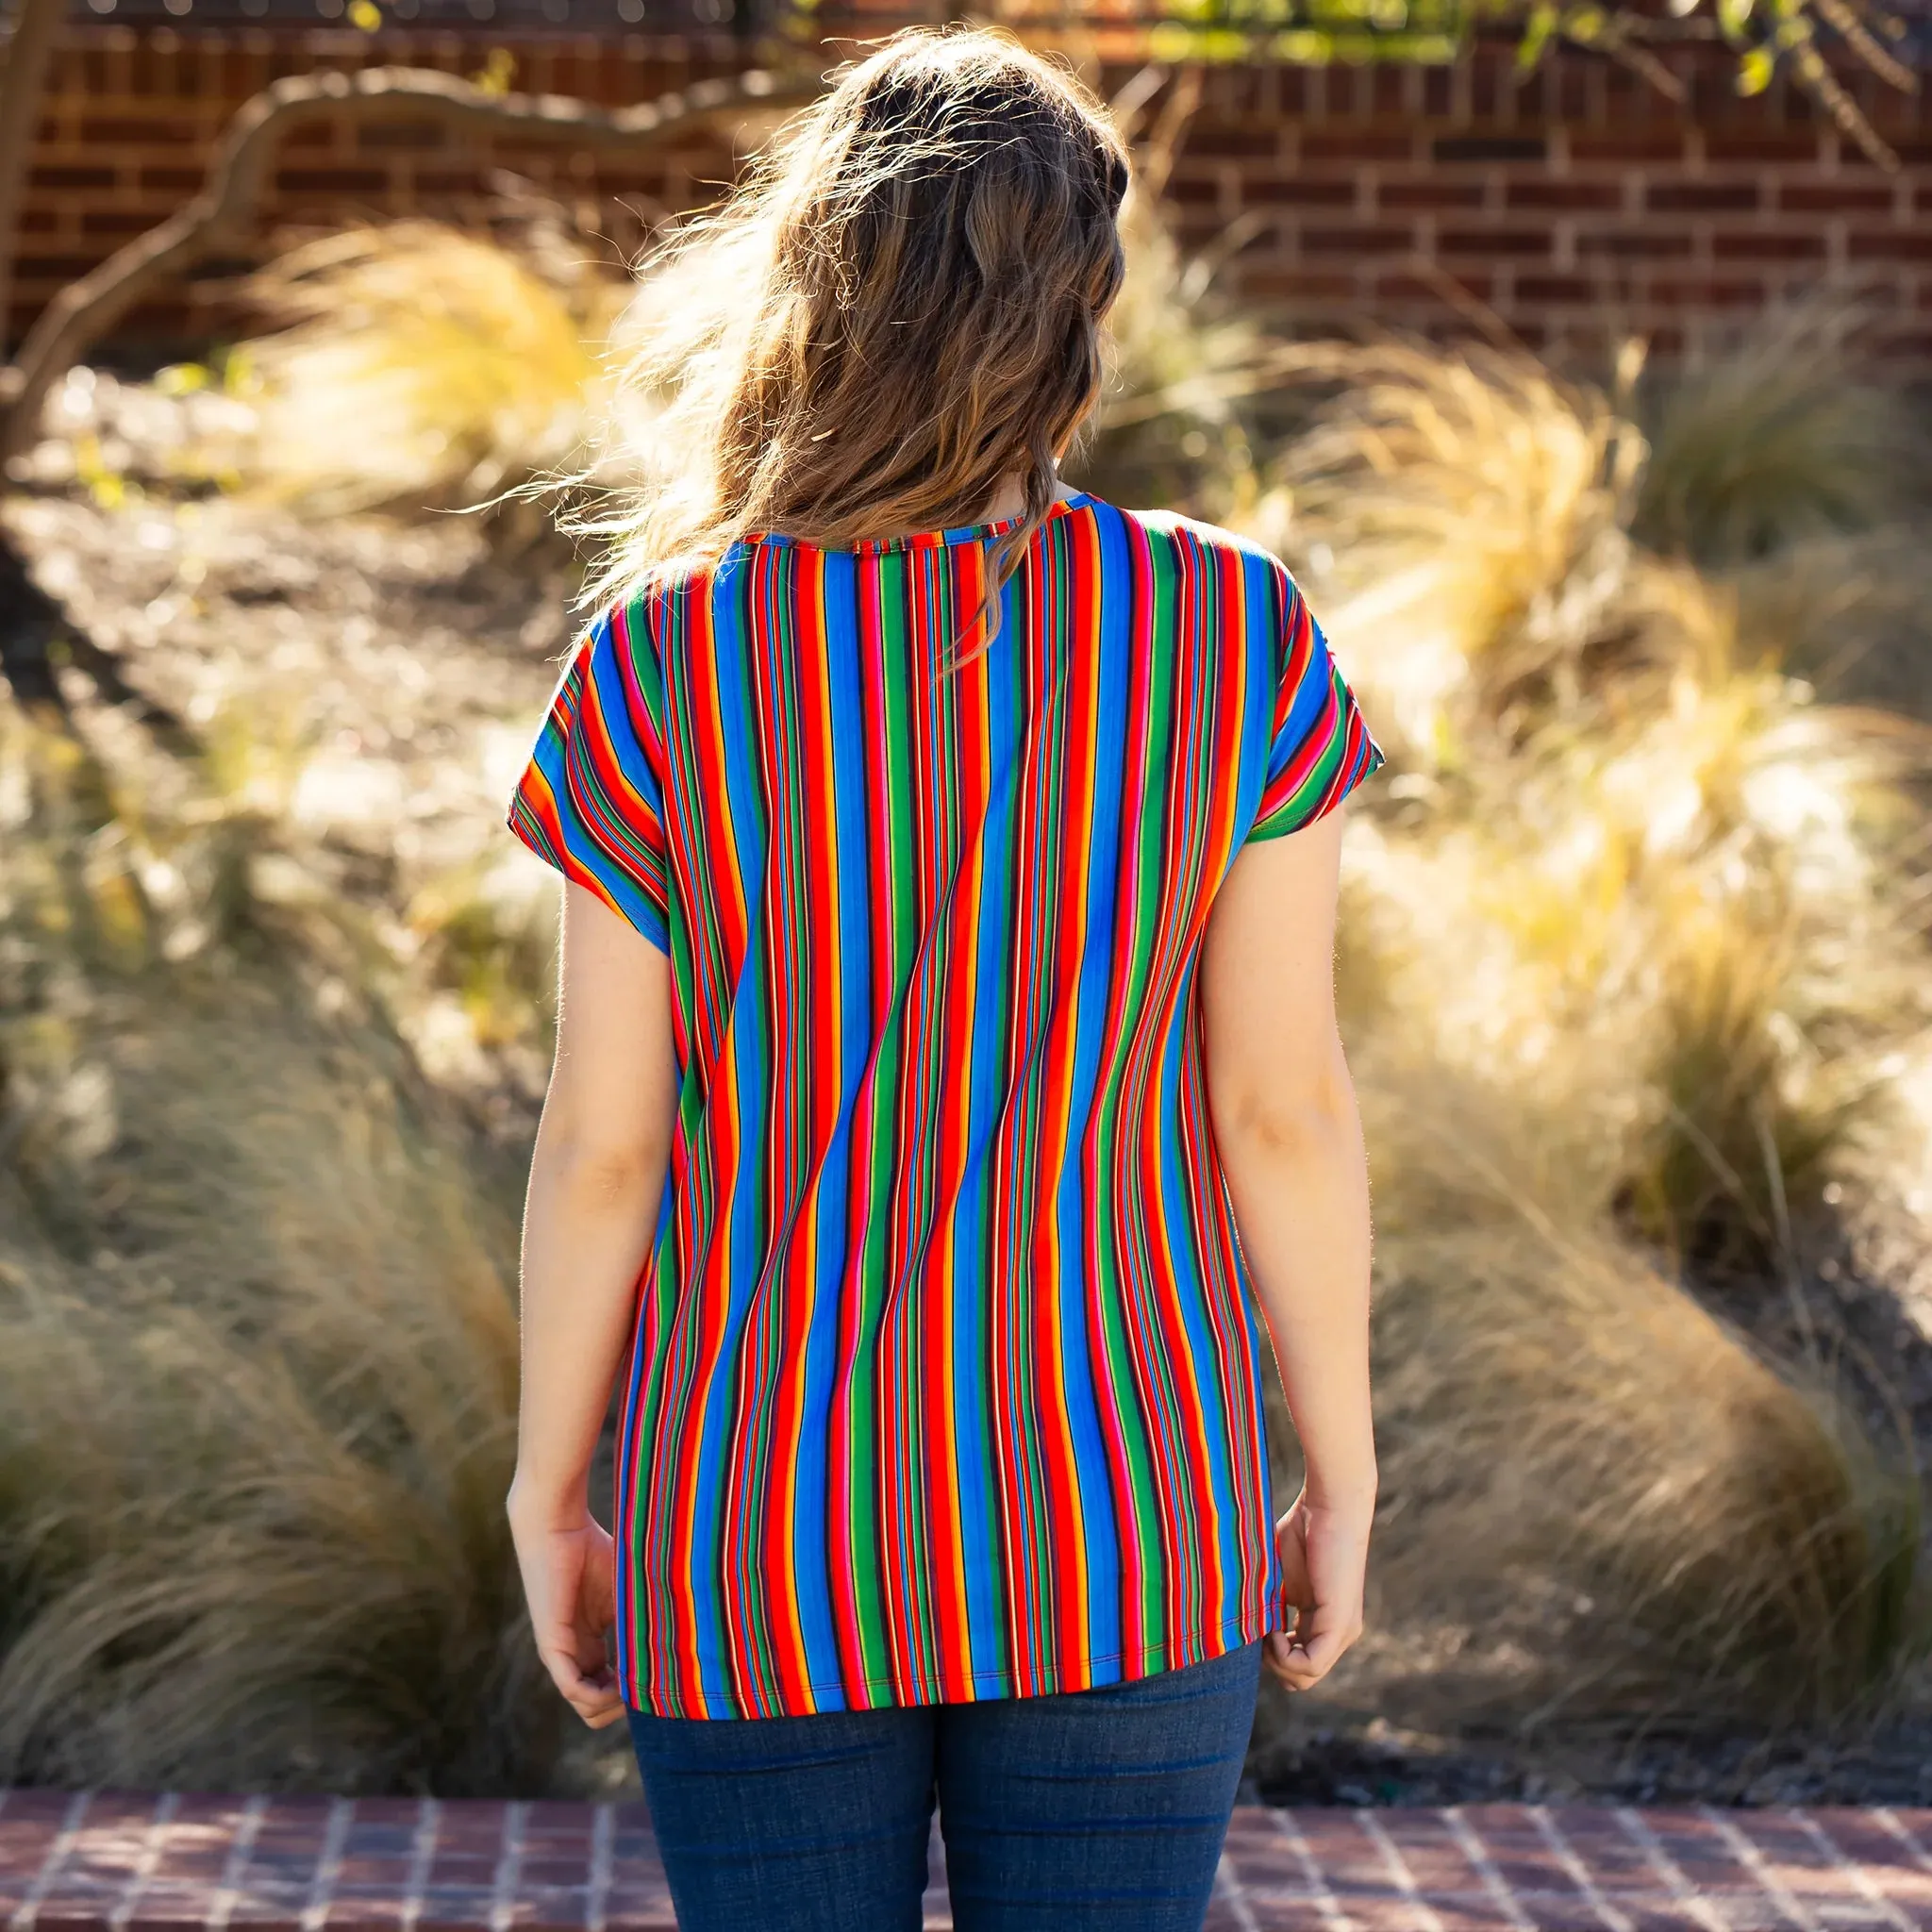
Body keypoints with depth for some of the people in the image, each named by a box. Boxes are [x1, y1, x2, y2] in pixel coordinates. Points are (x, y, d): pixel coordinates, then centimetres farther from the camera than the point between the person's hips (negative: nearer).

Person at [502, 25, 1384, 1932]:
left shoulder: (661, 669, -11)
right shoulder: (1228, 639, -9)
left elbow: (602, 1141, -8)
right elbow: (1285, 1099, -6)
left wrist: (547, 1495, 5)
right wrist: (1339, 1472, 5)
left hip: (769, 1524, 0)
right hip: (1122, 1521, 0)